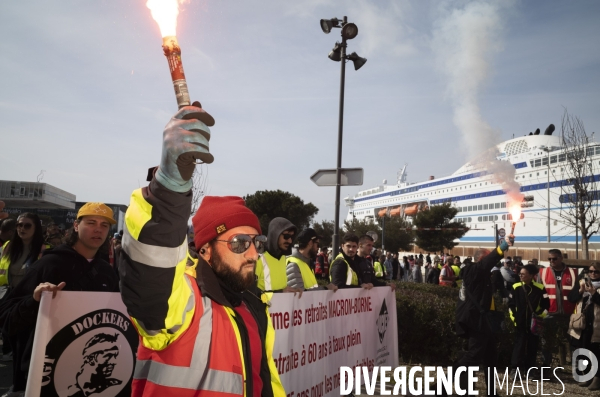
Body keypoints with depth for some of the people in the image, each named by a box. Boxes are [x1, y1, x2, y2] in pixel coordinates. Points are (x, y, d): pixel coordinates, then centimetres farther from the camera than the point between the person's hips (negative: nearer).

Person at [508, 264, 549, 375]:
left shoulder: (540, 288, -4)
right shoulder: (516, 287, -4)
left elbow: (546, 305, 3)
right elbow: (511, 304, 2)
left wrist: (540, 316, -4)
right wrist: (513, 317, -3)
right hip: (520, 323, -1)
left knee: (532, 346, 9)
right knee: (519, 345, -1)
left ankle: (530, 370, 20)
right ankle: (516, 368, 4)